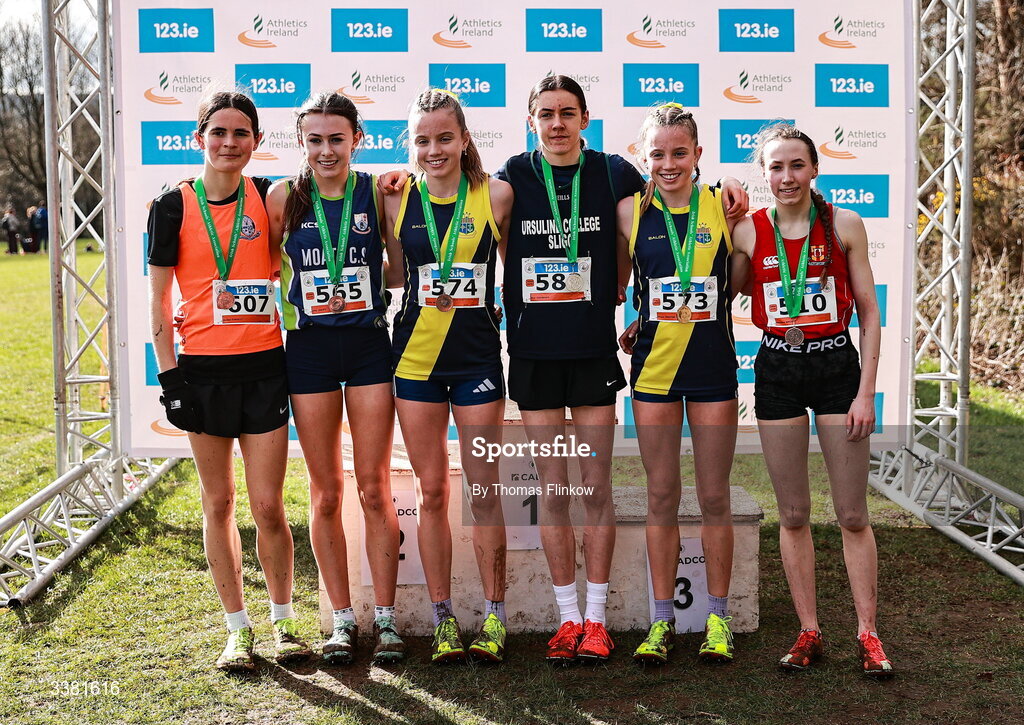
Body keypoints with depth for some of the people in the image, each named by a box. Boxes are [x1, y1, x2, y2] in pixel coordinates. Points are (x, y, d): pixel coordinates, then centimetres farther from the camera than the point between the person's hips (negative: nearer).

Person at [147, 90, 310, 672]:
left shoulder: (270, 199, 3)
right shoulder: (175, 205, 1)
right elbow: (159, 298, 2)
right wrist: (169, 372, -2)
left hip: (264, 366, 0)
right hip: (203, 369, 0)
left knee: (269, 505, 0)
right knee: (219, 502, 8)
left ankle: (284, 621, 18)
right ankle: (238, 629, 19)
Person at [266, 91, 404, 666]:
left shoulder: (377, 192, -2)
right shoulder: (286, 197, 0)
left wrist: (367, 287, -7)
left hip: (369, 344, -1)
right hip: (310, 349, 1)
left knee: (374, 489, 2)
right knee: (327, 492, 7)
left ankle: (386, 618, 11)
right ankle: (343, 618, 17)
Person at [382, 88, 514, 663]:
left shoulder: (496, 195, -3)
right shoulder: (398, 201, 2)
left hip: (478, 356, -2)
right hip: (416, 357, 2)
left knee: (484, 491, 1)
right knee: (432, 492, 6)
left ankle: (495, 617, 13)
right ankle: (443, 619, 15)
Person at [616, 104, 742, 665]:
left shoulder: (722, 207, -2)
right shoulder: (631, 210, 0)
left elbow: (739, 284, 7)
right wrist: (638, 327, 0)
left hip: (713, 365, 0)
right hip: (654, 365, 1)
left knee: (714, 497, 5)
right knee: (662, 497, 6)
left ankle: (717, 618, 19)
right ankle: (662, 619, 17)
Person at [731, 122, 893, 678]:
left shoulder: (844, 225, -2)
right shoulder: (747, 232, 0)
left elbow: (869, 313, -1)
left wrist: (866, 391, -6)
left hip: (837, 366, -1)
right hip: (776, 370, 1)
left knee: (853, 514, 1)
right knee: (793, 515, 7)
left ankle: (867, 634, 11)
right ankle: (809, 632, 17)